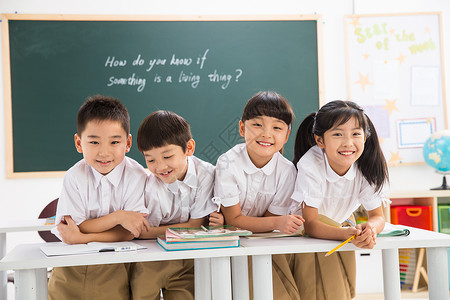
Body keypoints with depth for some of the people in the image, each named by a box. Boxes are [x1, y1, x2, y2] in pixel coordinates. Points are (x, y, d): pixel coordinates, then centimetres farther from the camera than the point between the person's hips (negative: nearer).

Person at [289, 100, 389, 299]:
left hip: (340, 228, 4)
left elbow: (377, 216, -12)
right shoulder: (311, 167, -29)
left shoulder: (366, 167, -18)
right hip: (305, 236, -4)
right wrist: (347, 233, -49)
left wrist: (371, 228, -38)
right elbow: (311, 225, -30)